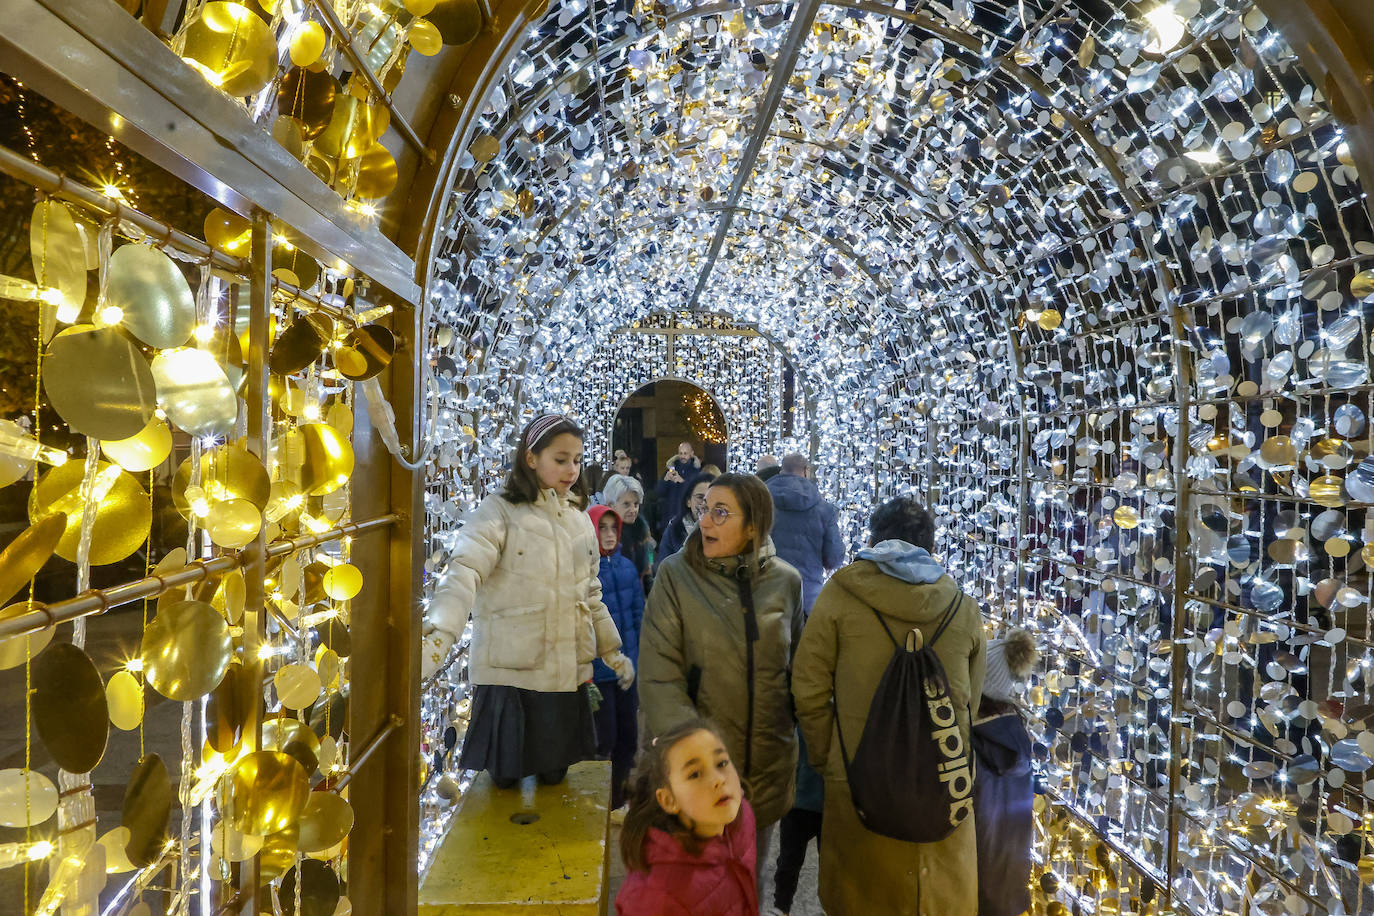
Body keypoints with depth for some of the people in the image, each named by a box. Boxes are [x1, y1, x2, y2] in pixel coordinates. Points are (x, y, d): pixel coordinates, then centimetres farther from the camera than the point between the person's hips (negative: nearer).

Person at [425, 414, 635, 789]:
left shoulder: (580, 521, 10)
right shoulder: (500, 512, -8)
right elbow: (464, 573, -23)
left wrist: (613, 652, 19)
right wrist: (439, 635, -38)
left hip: (567, 673, 5)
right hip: (510, 672, -4)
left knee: (554, 774, 11)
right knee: (504, 776, 6)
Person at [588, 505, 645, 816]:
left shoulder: (627, 567, 5)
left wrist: (641, 659, 10)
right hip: (598, 670, -6)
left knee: (628, 735, 15)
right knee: (604, 739, 4)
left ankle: (615, 799, 34)